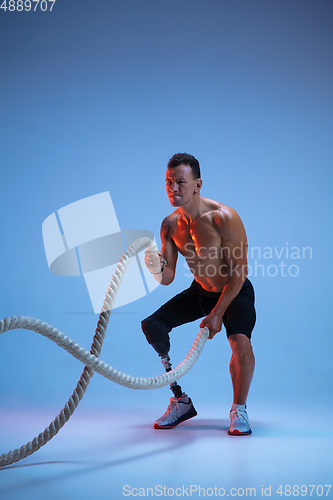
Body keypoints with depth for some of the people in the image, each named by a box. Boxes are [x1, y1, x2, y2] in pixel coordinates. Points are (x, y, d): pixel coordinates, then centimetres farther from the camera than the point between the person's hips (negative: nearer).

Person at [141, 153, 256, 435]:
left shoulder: (223, 217, -27)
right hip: (200, 291, 6)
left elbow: (239, 272, -24)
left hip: (236, 293, -6)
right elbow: (168, 278, -7)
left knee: (240, 341, -31)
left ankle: (239, 409, -4)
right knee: (152, 326, -4)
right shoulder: (170, 224, -10)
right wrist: (157, 270, -31)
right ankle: (181, 402, 10)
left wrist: (217, 313, -25)